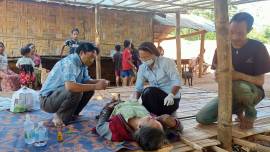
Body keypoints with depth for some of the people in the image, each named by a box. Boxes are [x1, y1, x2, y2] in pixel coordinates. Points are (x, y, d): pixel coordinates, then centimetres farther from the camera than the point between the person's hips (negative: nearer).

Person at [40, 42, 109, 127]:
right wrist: (95, 86, -34)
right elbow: (70, 86, -40)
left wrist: (98, 82, -14)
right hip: (48, 100, -9)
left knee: (89, 90, 0)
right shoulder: (69, 62, -26)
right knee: (75, 90, -32)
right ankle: (59, 117, -9)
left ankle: (72, 114, 9)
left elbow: (86, 80, 7)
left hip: (62, 95, 9)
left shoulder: (83, 64, 2)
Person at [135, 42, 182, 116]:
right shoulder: (142, 68, -1)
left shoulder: (166, 62, -16)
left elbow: (177, 82, -23)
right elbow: (138, 87, -2)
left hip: (171, 100, -6)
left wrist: (171, 95, -40)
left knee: (148, 91, -28)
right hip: (156, 98, 6)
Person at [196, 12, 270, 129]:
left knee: (239, 85, -41)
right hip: (229, 93, 4)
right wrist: (220, 75, -28)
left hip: (252, 92, -3)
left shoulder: (257, 48, -13)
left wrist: (239, 75, -33)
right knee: (201, 118, -14)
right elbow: (217, 76, -2)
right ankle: (237, 110, 12)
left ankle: (250, 113, -6)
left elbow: (260, 81, -14)